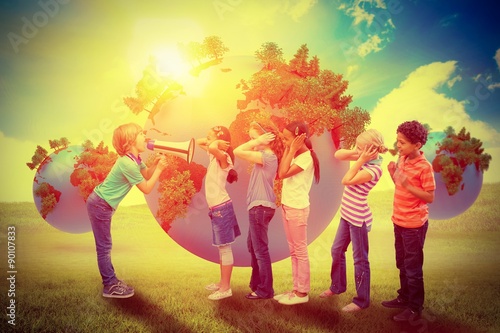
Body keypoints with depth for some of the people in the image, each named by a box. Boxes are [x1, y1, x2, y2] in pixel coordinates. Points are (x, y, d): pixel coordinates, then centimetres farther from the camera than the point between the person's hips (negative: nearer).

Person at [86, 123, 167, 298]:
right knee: (104, 247, 1)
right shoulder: (128, 164, -25)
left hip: (102, 204, 10)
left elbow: (146, 175, 14)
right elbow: (146, 188, -18)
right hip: (100, 206, -10)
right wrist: (159, 169, -13)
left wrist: (154, 164, -5)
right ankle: (110, 287, 11)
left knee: (105, 246, 17)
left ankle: (111, 280, 28)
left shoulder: (134, 159, 4)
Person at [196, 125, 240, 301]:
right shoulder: (214, 155, 11)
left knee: (224, 247, -3)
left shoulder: (223, 157, -15)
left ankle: (226, 288, 5)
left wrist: (217, 142, -18)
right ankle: (223, 282, 28)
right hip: (216, 208, 9)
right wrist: (210, 140, 6)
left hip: (221, 207, -9)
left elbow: (212, 147, -39)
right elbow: (198, 142, 23)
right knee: (222, 247, 16)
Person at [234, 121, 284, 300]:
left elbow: (238, 152, -22)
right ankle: (256, 284, 32)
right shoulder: (265, 156, 14)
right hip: (258, 206, 11)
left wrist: (258, 141, -14)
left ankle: (265, 290, 9)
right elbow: (241, 151, 17)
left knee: (260, 249, -2)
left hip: (260, 207, -11)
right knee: (253, 246, 20)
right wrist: (255, 141, 9)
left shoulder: (268, 156, -17)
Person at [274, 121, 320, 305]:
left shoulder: (306, 157, -16)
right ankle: (296, 289, 23)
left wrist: (292, 150, -18)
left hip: (297, 208, -9)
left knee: (300, 251, 0)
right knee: (293, 251, 14)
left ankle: (303, 292, 9)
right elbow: (280, 173, 9)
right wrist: (288, 151, 9)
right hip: (288, 206, 9)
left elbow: (283, 173, -22)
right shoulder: (295, 155, 11)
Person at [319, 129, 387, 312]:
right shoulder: (362, 159, 2)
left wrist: (360, 160, -22)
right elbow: (338, 155, 4)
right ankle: (337, 286, 41)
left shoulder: (374, 169, -21)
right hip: (347, 214, 9)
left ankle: (362, 300, 17)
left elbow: (346, 180, -25)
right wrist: (355, 153, -10)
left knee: (360, 259, 3)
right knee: (337, 250, 22)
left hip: (358, 218, -9)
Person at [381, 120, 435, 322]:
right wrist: (393, 174, -6)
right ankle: (404, 297, 37)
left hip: (414, 224, -7)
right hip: (399, 220, 8)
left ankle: (415, 308, 20)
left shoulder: (424, 167, -20)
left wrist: (406, 184, -26)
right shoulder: (402, 159, 2)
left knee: (413, 267, 5)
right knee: (402, 264, 20)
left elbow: (430, 197, -18)